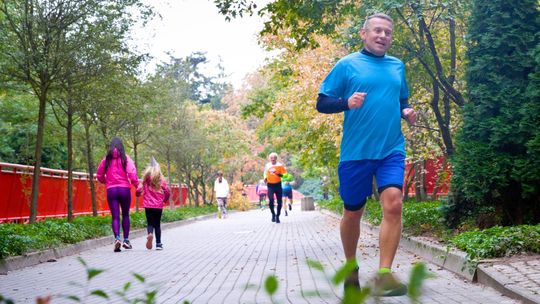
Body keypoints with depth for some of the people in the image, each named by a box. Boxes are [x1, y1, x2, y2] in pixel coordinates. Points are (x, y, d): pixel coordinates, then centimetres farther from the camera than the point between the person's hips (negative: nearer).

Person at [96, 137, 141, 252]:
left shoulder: (107, 160, 4)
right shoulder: (125, 158, -2)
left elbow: (99, 175, 10)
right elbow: (132, 174, -12)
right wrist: (137, 185, -1)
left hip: (111, 190, 1)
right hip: (124, 189, -1)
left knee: (115, 217, 1)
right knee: (125, 215, 14)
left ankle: (117, 238, -20)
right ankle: (126, 240, 15)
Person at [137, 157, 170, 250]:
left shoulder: (146, 178, 0)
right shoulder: (161, 179, 0)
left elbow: (139, 190, -4)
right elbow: (167, 191, -4)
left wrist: (138, 194, 19)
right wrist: (165, 200, 15)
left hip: (148, 205, 0)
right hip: (159, 205, 0)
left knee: (150, 223, 6)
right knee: (157, 224, 11)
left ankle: (150, 234, -26)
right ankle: (158, 244, 8)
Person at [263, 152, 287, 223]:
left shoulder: (280, 165, -2)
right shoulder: (267, 165, 6)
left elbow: (285, 174, -4)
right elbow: (265, 173, 21)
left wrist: (278, 174, -21)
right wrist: (265, 178, 1)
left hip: (278, 185, 0)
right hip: (270, 185, 0)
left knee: (279, 201, 0)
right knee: (271, 200, -16)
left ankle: (277, 216, 15)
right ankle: (273, 214, 6)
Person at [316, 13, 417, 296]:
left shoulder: (397, 66, 13)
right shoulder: (347, 64, 1)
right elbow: (321, 103, -1)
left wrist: (407, 112, 4)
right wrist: (346, 102, -20)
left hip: (391, 149, 2)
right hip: (355, 152, -2)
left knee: (393, 203, -18)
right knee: (353, 212, 8)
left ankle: (383, 274, -14)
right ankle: (351, 267, 30)